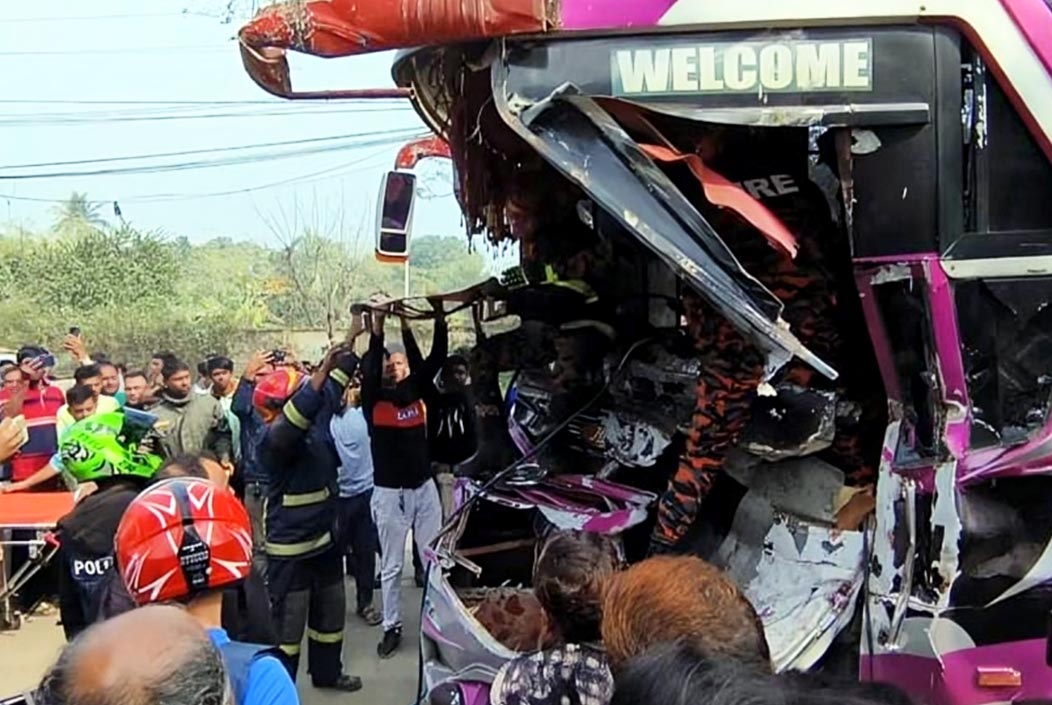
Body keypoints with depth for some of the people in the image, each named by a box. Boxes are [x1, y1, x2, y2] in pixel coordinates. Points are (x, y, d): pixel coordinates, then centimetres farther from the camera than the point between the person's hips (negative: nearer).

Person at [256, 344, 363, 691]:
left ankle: (327, 672, 41)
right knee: (289, 623, 2)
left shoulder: (315, 422, -1)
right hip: (290, 548, -8)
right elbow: (296, 417, -43)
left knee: (332, 610, 22)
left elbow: (331, 392, 11)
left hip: (325, 537, 8)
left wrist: (346, 356, 0)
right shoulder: (274, 439, -22)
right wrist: (322, 371, -47)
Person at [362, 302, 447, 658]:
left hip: (424, 487, 3)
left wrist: (440, 319, -17)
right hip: (389, 492, -2)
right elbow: (369, 369, -22)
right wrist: (377, 328, -33)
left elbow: (436, 359, -6)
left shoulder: (417, 391, 4)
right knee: (391, 566, 10)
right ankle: (392, 627, 22)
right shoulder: (374, 398, -4)